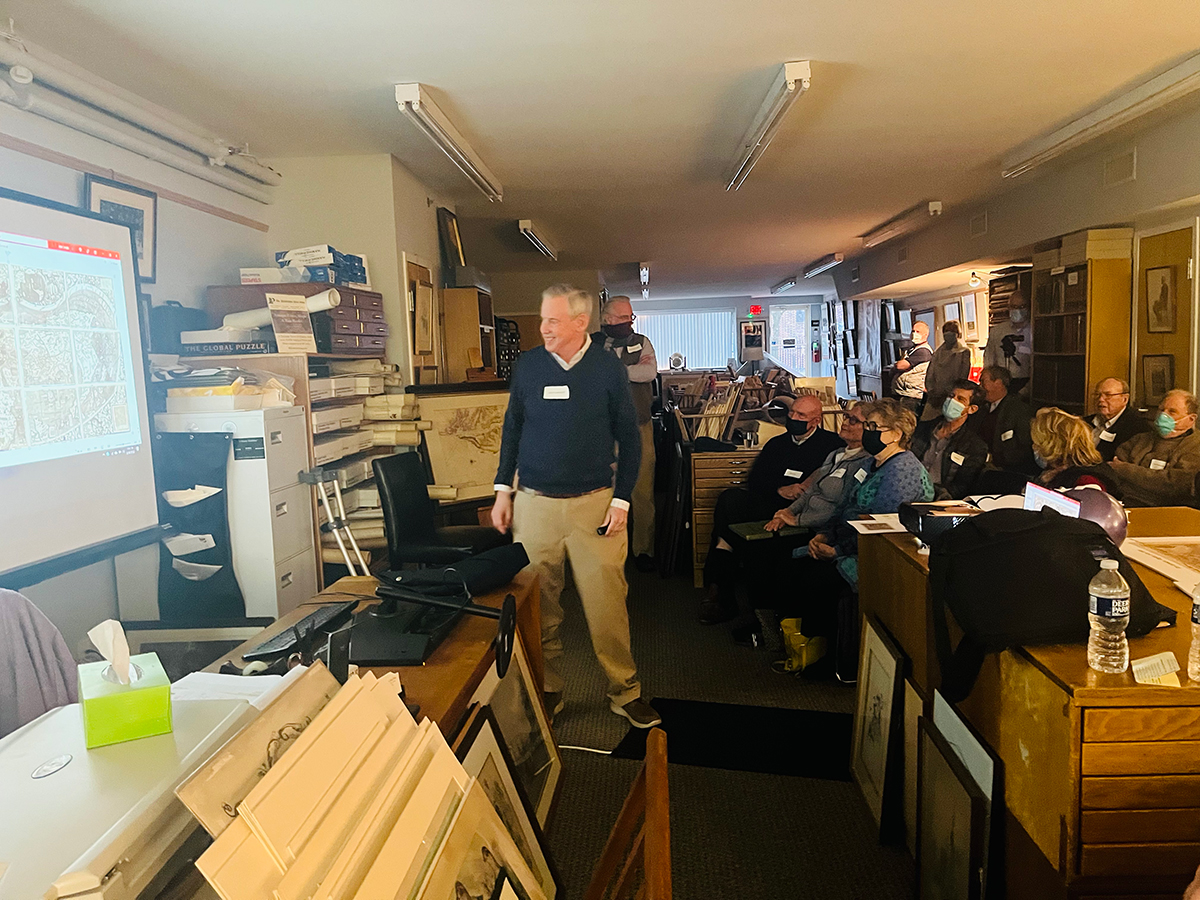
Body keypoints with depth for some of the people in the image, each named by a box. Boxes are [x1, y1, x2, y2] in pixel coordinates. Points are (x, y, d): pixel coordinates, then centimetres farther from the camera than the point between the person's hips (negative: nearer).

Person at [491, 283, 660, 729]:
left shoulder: (608, 367, -1)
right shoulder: (527, 365, 3)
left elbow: (629, 438, 3)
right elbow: (512, 430, 12)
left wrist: (622, 499, -2)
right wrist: (503, 490, 7)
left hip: (594, 503, -2)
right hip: (535, 503, 2)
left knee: (606, 601, 1)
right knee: (538, 604, 7)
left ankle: (625, 692, 17)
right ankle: (546, 691, 24)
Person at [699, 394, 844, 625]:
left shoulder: (831, 444, 11)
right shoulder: (776, 444, 27)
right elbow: (754, 481, 16)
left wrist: (803, 490, -16)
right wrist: (779, 489, -4)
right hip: (769, 503, 6)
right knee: (730, 498, -29)